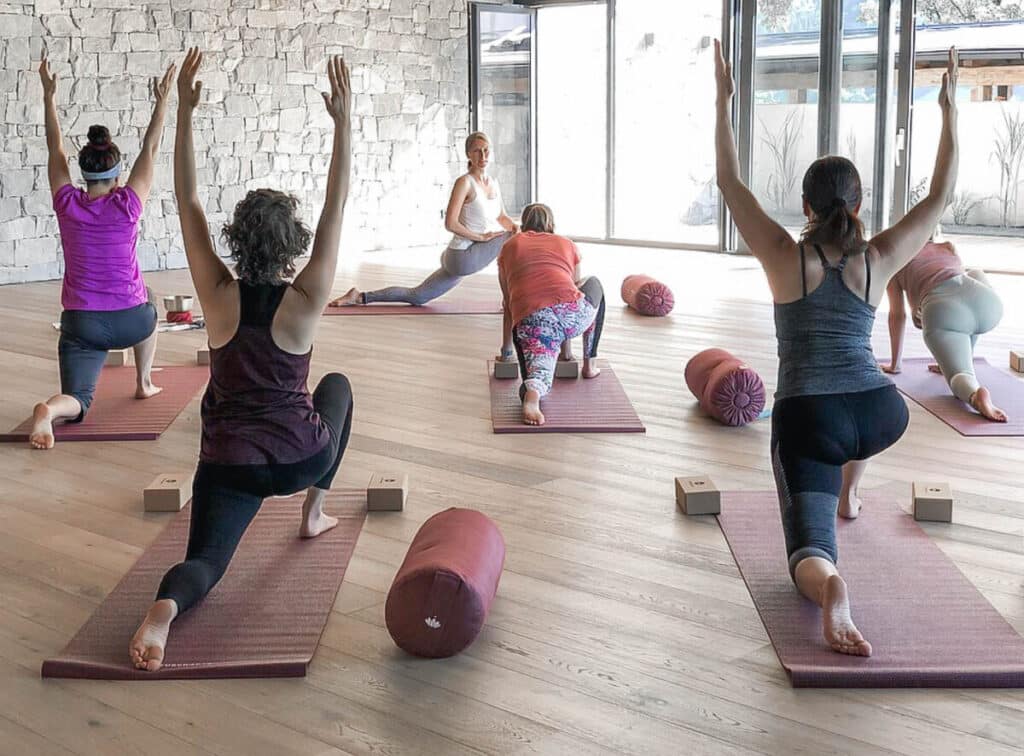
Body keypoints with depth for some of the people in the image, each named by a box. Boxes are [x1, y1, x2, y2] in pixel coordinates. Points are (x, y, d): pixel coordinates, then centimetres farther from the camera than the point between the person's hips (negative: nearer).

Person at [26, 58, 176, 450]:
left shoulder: (67, 204, -3)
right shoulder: (127, 205, -8)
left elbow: (55, 148, 9)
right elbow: (150, 149, 0)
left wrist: (49, 95, 18)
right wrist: (162, 100, 6)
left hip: (81, 324, 0)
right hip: (130, 322, 0)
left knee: (76, 402, -4)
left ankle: (48, 411, -38)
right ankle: (143, 384, 39)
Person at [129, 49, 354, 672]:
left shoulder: (219, 294, -7)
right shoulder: (305, 299, -12)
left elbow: (188, 202, -3)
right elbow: (337, 206, -9)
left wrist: (185, 113, -3)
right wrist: (344, 121, -9)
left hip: (229, 461, 0)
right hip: (301, 455, 0)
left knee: (205, 562, 0)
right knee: (338, 384, 31)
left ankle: (165, 609, -38)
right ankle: (314, 513, 31)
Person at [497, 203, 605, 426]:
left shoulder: (509, 247, 27)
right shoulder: (567, 244, 28)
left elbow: (508, 303, 33)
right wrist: (565, 347, 53)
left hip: (529, 321, -1)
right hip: (571, 314, 1)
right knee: (594, 285, 34)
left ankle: (532, 391, -36)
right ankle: (589, 364, 36)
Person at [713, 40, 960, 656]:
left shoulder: (785, 257, -2)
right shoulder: (880, 260, 2)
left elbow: (731, 183, 4)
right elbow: (941, 195, 12)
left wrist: (724, 100, 8)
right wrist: (950, 109, 15)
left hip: (807, 421, -3)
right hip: (881, 415, 3)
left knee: (810, 551, -11)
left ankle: (832, 590, -46)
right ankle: (849, 496, 53)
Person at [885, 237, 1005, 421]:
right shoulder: (949, 247, 36)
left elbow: (897, 315, 30)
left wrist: (895, 363, 38)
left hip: (944, 312, -4)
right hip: (989, 302, 4)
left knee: (960, 377, -5)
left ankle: (976, 395, -45)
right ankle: (959, 359, 28)